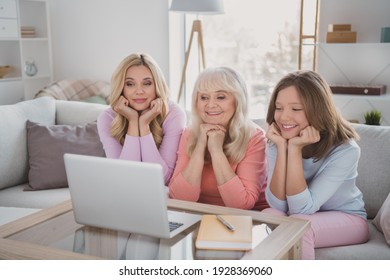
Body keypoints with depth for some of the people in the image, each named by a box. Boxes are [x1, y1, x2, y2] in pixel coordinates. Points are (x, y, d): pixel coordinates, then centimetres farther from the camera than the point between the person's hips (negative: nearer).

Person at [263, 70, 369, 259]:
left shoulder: (345, 149, -26)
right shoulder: (275, 142, -13)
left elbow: (302, 209, -29)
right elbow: (278, 205, -22)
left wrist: (295, 149, -35)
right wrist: (281, 148, -30)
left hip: (346, 219, -3)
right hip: (301, 218, 3)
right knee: (267, 216, -28)